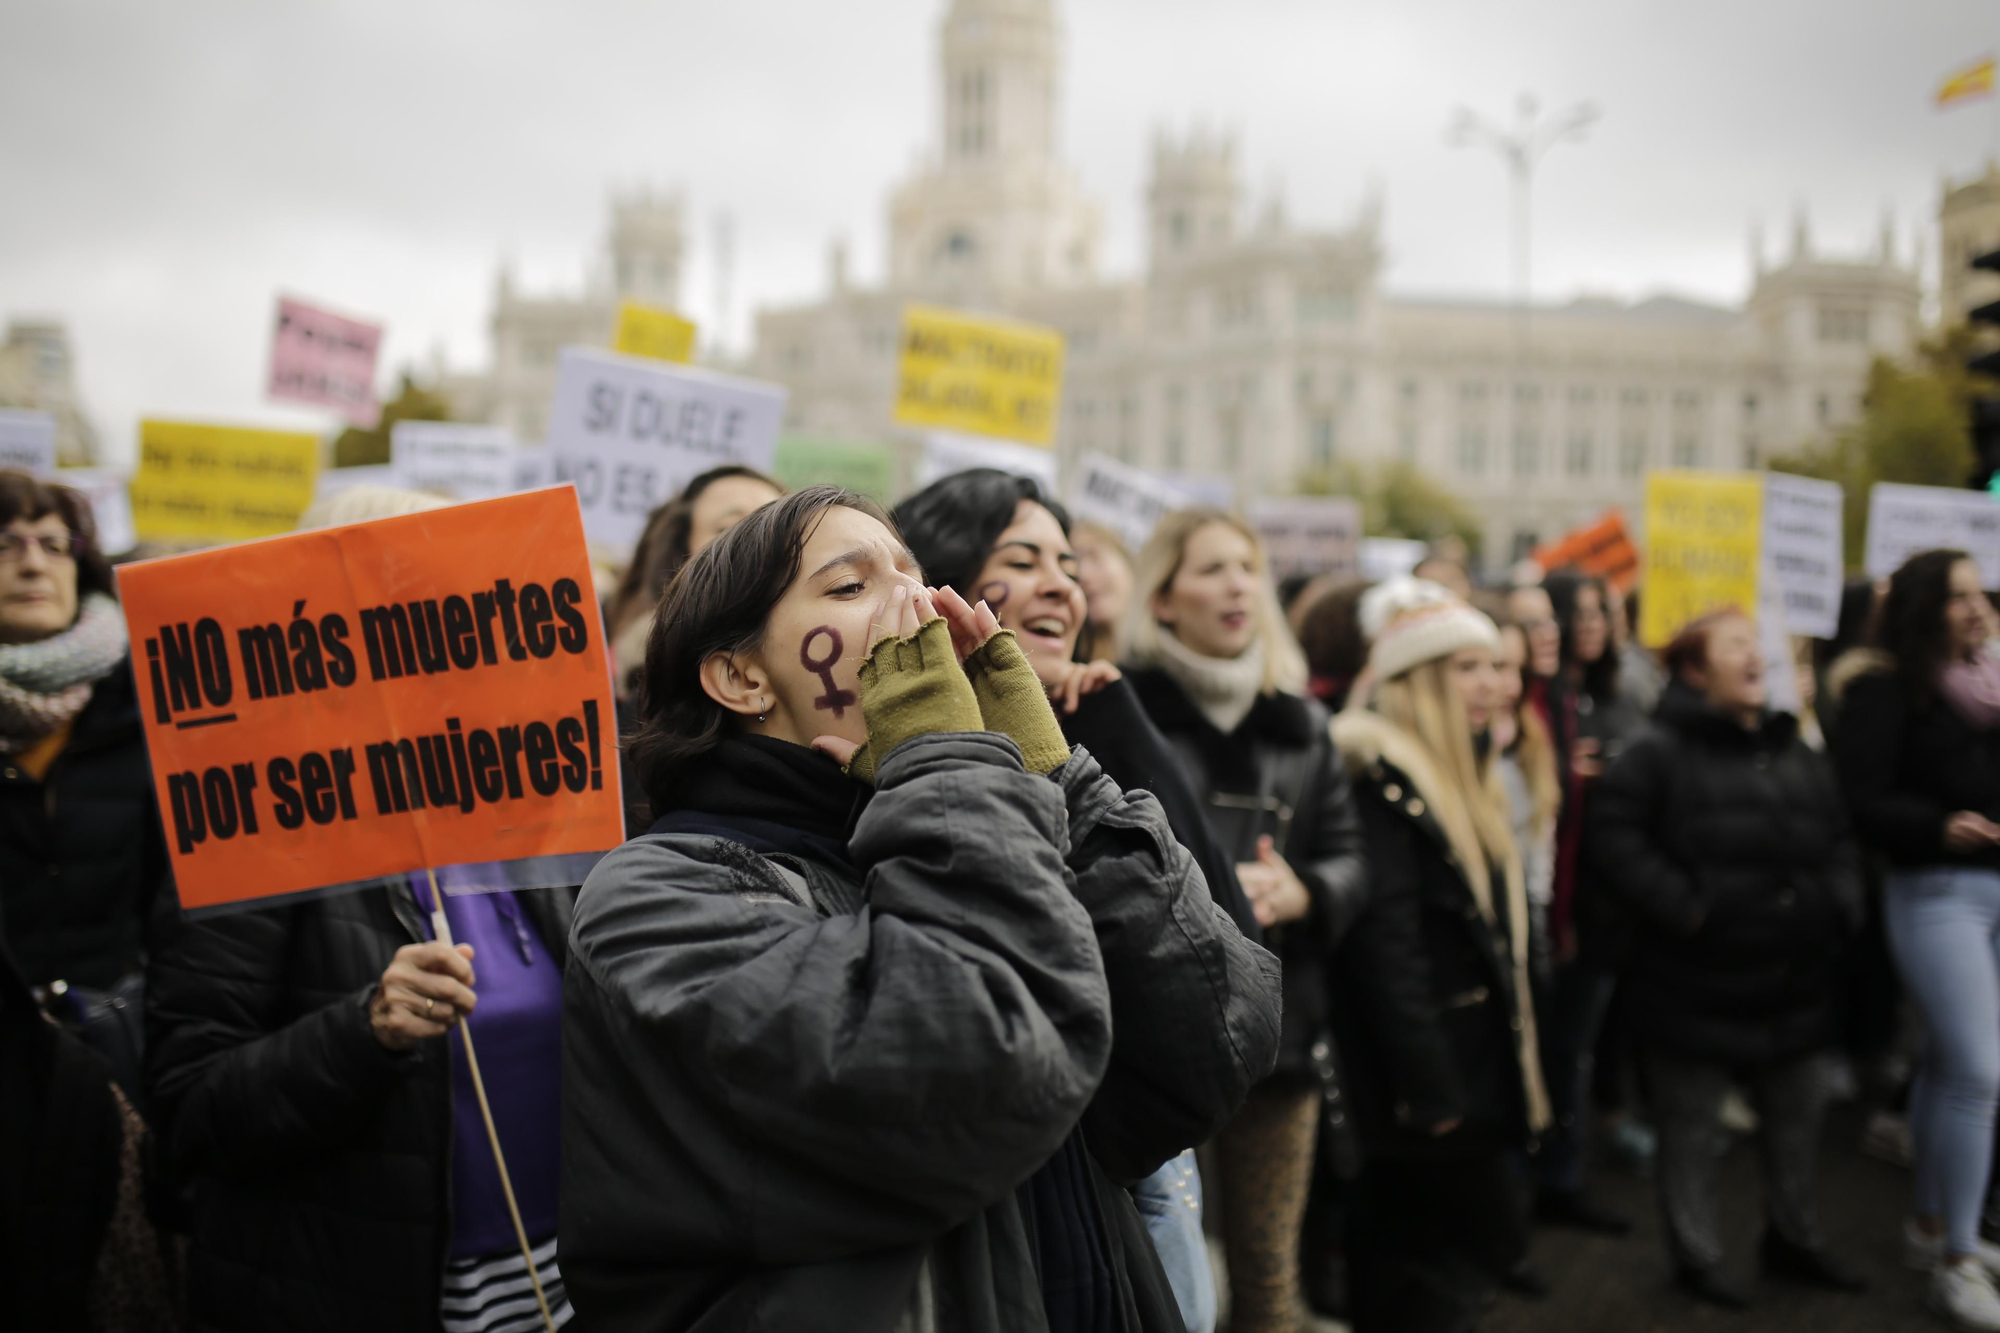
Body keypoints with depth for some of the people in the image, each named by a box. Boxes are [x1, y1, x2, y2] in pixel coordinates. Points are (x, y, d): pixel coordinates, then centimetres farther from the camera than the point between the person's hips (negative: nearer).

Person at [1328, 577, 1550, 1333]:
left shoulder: (1455, 775, 15)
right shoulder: (1380, 779, -17)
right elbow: (1386, 944, -22)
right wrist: (1430, 1088, -22)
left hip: (1470, 1055, 9)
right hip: (1427, 1064, -9)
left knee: (1399, 1257, 14)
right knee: (1490, 1237, -3)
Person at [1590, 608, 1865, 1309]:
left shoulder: (1798, 755, 11)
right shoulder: (1659, 754, -12)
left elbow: (1838, 843, 17)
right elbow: (1616, 844, -18)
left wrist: (1838, 909, 2)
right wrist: (1684, 908, -21)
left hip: (1792, 982, 6)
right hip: (1696, 983, -6)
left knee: (1797, 1120, 20)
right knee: (1693, 1132, 7)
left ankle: (1795, 1239, 40)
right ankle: (1696, 1256, 24)